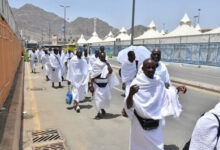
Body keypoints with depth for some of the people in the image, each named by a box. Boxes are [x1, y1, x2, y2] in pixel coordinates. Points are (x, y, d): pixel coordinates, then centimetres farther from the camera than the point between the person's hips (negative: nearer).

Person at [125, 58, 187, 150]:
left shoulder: (158, 82, -7)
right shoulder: (136, 83, -22)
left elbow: (165, 95, 12)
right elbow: (129, 107, -26)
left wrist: (177, 89, -3)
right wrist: (131, 94, -45)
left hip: (155, 122, 4)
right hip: (140, 122, -4)